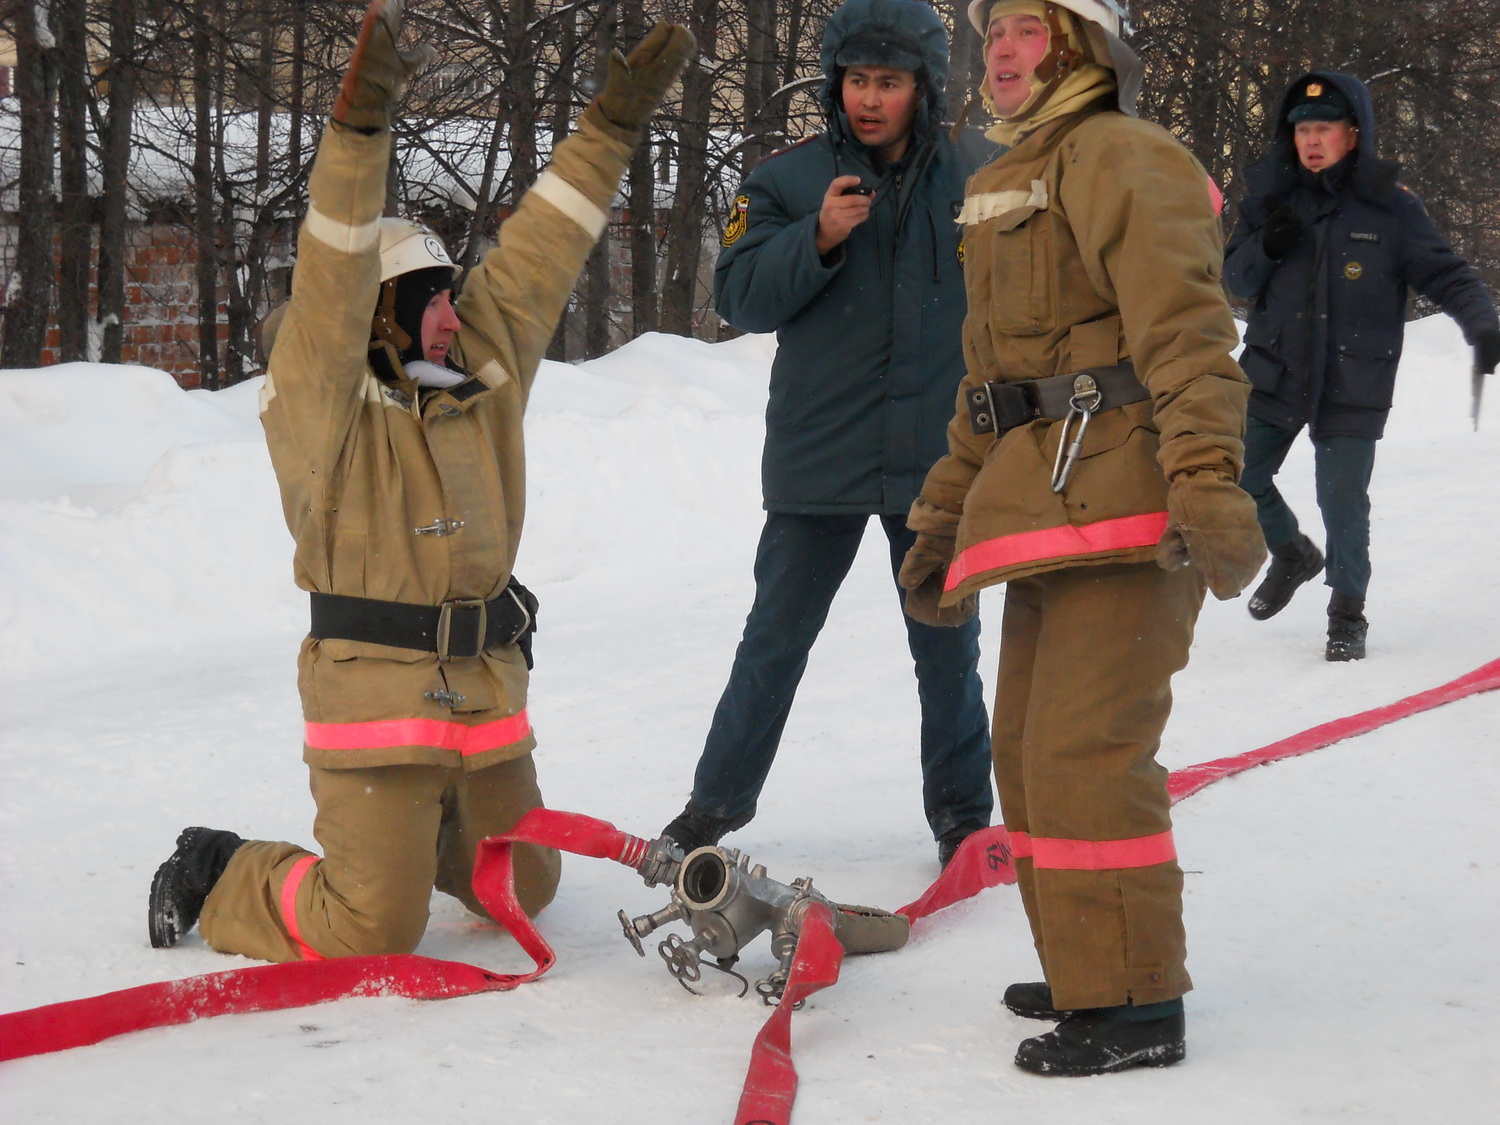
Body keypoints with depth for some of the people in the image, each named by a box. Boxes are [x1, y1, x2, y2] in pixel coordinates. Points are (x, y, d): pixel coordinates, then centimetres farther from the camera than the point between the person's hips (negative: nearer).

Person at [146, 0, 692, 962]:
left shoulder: (488, 369, 9)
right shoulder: (324, 403, -10)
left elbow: (536, 257, 11)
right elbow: (332, 281, -23)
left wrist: (613, 126, 9)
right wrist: (360, 130, -35)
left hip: (487, 692, 7)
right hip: (374, 693, -7)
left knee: (524, 889, 17)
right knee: (371, 933, -9)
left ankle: (412, 836, 47)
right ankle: (218, 880, 18)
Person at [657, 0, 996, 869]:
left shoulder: (979, 174, -1)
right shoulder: (789, 180, 0)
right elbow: (742, 298, -6)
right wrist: (819, 238, -20)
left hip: (939, 460, 0)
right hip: (817, 462, 0)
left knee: (947, 646, 11)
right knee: (775, 642, 10)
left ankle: (963, 810, 26)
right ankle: (718, 801, 24)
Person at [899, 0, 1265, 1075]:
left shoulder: (1121, 157, -8)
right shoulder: (1004, 186, 23)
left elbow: (1184, 328, -20)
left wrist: (1208, 483, -31)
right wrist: (946, 515, 27)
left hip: (1125, 506, -10)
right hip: (1047, 505, 10)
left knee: (1085, 749, -11)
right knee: (1029, 746, 14)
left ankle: (1134, 1004, -2)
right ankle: (1086, 969, 26)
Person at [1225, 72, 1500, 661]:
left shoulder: (1392, 206, -6)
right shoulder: (1272, 193, 4)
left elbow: (1444, 273, -4)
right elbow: (1237, 278, 7)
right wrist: (1266, 246, -15)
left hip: (1353, 385, -3)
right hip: (1274, 372, 3)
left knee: (1343, 502, -4)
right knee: (1238, 480, 5)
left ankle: (1347, 612, 16)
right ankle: (1291, 555, 34)